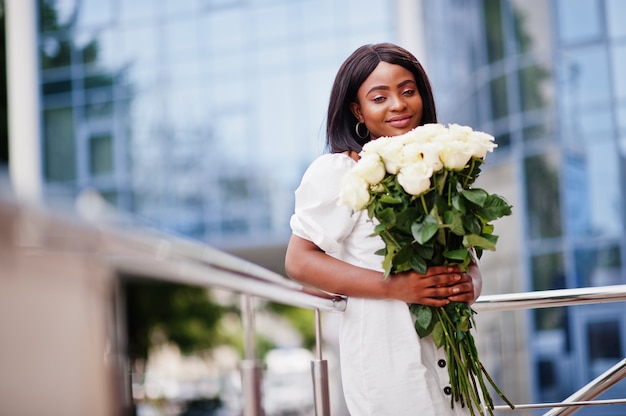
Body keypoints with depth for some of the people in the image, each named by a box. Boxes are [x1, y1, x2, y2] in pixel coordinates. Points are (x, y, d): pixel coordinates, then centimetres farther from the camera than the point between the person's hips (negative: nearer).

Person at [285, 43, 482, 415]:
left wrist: (467, 286, -9)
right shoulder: (337, 172, -7)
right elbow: (299, 261, -13)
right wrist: (396, 287, -20)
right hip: (386, 354, -5)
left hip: (449, 353, 5)